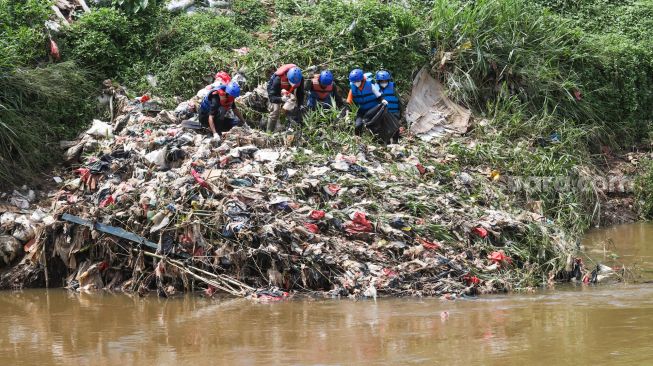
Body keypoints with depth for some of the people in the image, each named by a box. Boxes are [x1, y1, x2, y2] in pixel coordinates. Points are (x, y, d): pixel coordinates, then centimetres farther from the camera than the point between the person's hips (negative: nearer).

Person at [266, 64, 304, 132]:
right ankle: (269, 132, -10)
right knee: (275, 111, -19)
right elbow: (272, 97, -42)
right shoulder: (278, 79, -42)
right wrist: (281, 99, -61)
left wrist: (299, 105, -21)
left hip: (289, 92, 5)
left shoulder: (300, 79, -30)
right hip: (274, 91, -5)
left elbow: (300, 93, -14)